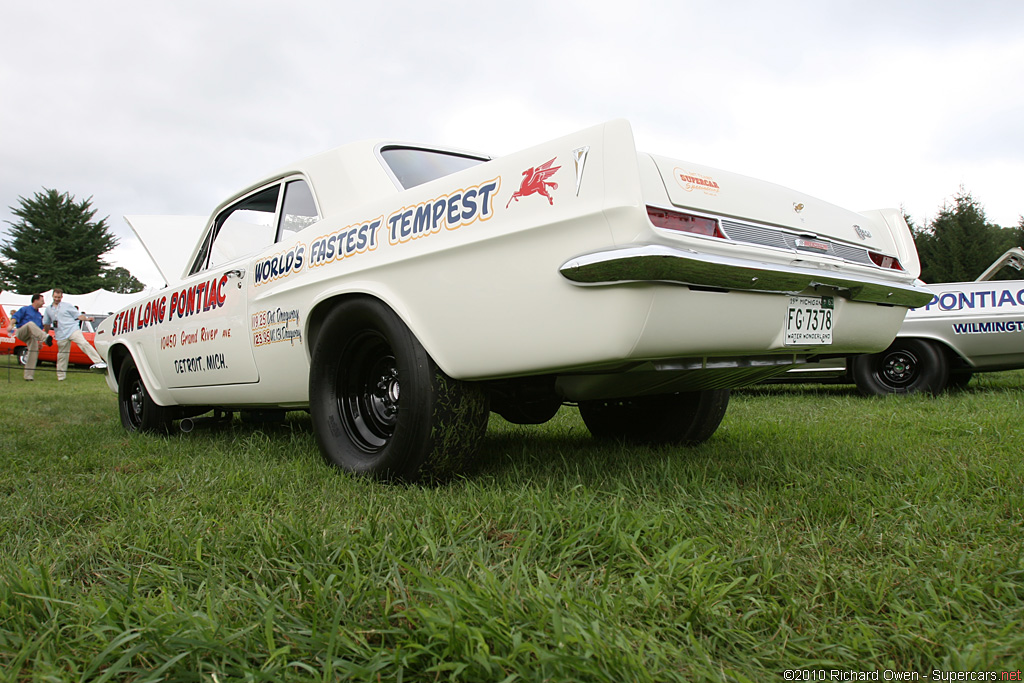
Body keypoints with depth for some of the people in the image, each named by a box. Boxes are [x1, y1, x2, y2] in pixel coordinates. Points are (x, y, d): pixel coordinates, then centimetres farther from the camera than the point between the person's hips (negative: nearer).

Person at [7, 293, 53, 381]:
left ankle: (28, 376, -4)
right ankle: (46, 338, -59)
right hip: (21, 332, -6)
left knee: (33, 353, -9)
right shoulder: (25, 309, 6)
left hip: (32, 337, 6)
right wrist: (11, 325, -28)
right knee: (31, 324, -36)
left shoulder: (39, 315, 23)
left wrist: (40, 341, 21)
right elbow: (15, 317, -8)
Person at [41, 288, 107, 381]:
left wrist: (86, 318, -14)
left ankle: (99, 362, -40)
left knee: (84, 344, -28)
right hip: (61, 335, 4)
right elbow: (46, 324, 28)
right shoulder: (49, 309, 18)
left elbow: (78, 315, 4)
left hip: (73, 330, -4)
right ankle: (60, 377, 22)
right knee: (62, 356, 9)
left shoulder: (67, 305, 8)